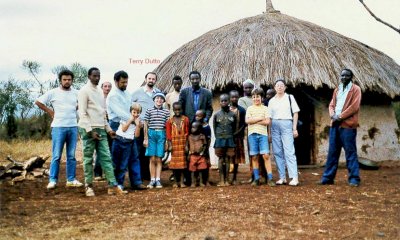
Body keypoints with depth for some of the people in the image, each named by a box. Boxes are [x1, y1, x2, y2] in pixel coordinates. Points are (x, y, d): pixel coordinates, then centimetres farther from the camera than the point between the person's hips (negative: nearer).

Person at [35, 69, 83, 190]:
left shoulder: (76, 93, 8)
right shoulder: (53, 93, 0)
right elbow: (38, 102, 3)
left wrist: (76, 109, 7)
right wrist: (50, 112, 0)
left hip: (73, 127, 3)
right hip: (58, 127, -3)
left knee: (72, 155, 7)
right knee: (56, 156, -3)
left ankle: (71, 179, 13)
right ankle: (53, 180, 3)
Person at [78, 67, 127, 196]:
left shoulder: (99, 91, 16)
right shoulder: (84, 91, -5)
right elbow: (82, 113, -11)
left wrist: (108, 128, 13)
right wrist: (90, 130, -17)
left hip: (101, 129, 7)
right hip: (88, 129, -6)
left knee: (106, 157, 1)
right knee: (88, 158, 1)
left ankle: (112, 185, -1)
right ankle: (89, 186, 10)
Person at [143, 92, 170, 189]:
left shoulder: (166, 112, 8)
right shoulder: (149, 110, 5)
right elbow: (146, 125, 6)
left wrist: (168, 140, 5)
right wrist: (145, 138, 2)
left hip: (162, 134, 0)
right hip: (151, 134, 0)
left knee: (158, 159, 1)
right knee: (152, 159, 0)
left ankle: (158, 180, 4)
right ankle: (152, 180, 5)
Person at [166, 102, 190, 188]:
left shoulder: (185, 119, 3)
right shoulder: (170, 120, 3)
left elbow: (187, 132, 2)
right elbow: (168, 134, 1)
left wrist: (187, 144, -4)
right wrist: (169, 144, -6)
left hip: (183, 143, 0)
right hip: (174, 143, 0)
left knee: (183, 161, 0)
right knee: (174, 162, 3)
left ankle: (182, 181, 5)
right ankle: (176, 181, 11)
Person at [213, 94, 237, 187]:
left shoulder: (232, 115, 4)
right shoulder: (216, 115, 3)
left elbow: (234, 128, 9)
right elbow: (214, 127, 8)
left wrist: (230, 137, 2)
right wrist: (218, 138, 3)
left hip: (229, 139, 0)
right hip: (219, 140, 0)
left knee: (228, 159, 3)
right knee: (221, 159, 1)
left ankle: (227, 180, 8)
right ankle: (221, 180, 5)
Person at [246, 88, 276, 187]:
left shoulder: (265, 108, 8)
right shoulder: (249, 108, 11)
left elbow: (267, 122, -4)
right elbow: (247, 121, -3)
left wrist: (254, 121, -6)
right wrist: (259, 118, -6)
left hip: (263, 134, -1)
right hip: (252, 134, 1)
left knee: (266, 155, -9)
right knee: (254, 157, 3)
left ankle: (269, 178, -6)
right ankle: (256, 179, 9)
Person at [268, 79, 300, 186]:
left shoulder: (290, 97, 6)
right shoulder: (271, 101, 14)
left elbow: (295, 113, 3)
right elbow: (269, 117, 14)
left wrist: (294, 128, -4)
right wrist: (269, 132, 9)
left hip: (286, 124, -4)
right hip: (274, 126, 4)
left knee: (289, 152, -11)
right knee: (277, 152, 3)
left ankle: (294, 177, -13)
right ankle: (282, 177, 9)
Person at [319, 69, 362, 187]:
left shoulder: (355, 89, 0)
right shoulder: (337, 90, 20)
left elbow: (354, 106, -10)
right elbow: (331, 105, 17)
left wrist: (340, 116, -13)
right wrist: (332, 115, -4)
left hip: (348, 125, -6)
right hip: (335, 124, 6)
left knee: (350, 152, -4)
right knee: (332, 152, 9)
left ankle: (354, 179, 2)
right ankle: (328, 177, 14)